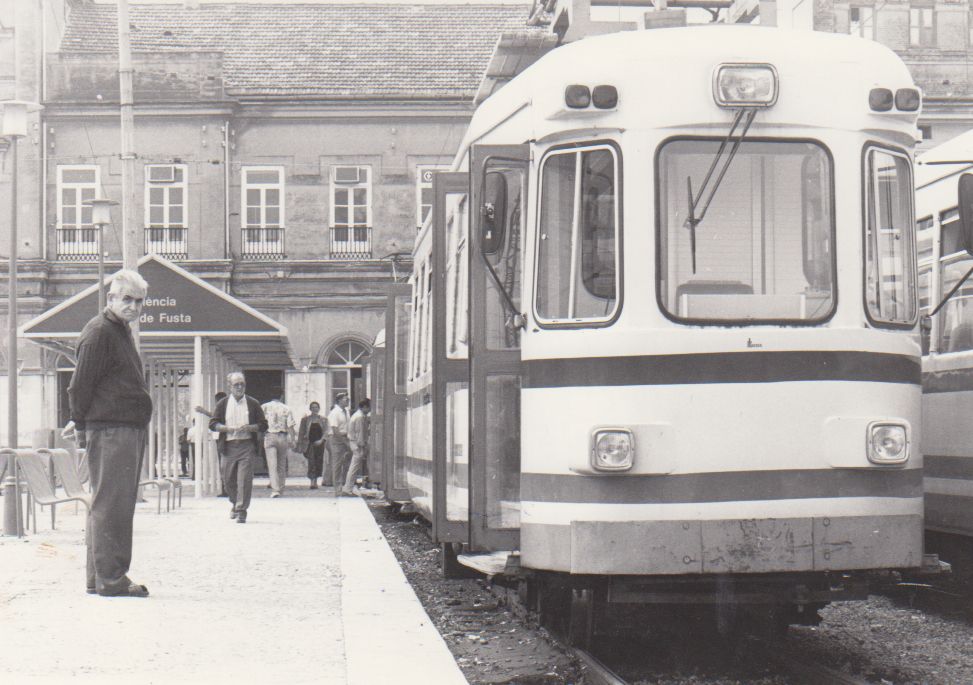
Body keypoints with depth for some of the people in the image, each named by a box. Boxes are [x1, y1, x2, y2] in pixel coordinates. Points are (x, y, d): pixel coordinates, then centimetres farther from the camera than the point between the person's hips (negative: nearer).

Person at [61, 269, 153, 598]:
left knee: (116, 505, 13)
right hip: (111, 431, -10)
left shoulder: (121, 331, 21)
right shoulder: (99, 332, -11)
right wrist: (82, 425, -6)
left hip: (131, 431, 10)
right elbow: (80, 385, -12)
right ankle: (110, 579, -9)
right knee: (111, 505, -10)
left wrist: (82, 423, 22)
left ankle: (99, 578, 19)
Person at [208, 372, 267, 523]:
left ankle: (241, 511, -9)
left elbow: (263, 425, 6)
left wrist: (249, 427, -12)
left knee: (244, 478, -11)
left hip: (247, 445, -2)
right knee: (228, 480, 8)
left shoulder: (253, 404, 6)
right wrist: (228, 428, -12)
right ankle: (235, 504, 33)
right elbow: (213, 424, 4)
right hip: (228, 446, 2)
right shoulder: (223, 404, 8)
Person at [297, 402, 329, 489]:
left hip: (319, 443, 2)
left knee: (319, 462, 3)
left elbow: (326, 431, 3)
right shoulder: (305, 419, 7)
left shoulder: (323, 420, 9)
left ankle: (315, 481, 17)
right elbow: (301, 432, 8)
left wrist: (321, 440, -13)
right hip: (309, 444, -2)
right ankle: (312, 482, -19)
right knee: (311, 462, -14)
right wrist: (300, 445, 3)